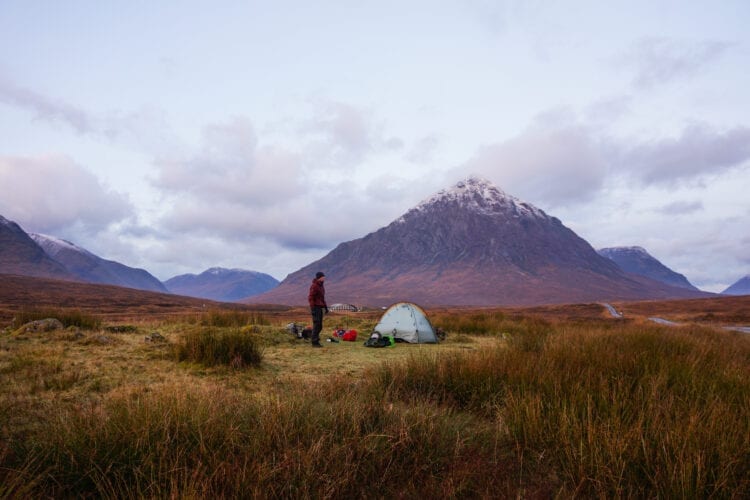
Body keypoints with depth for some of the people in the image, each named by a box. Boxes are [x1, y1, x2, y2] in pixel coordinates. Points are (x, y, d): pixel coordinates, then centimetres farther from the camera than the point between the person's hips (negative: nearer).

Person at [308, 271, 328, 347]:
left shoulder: (321, 286, 16)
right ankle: (315, 342, -2)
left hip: (320, 308, 9)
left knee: (320, 326, 10)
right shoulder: (314, 286, -13)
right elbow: (310, 298, -17)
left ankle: (314, 338, 20)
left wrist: (326, 307, 19)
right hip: (315, 307, -9)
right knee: (317, 325, -7)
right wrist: (312, 308, -22)